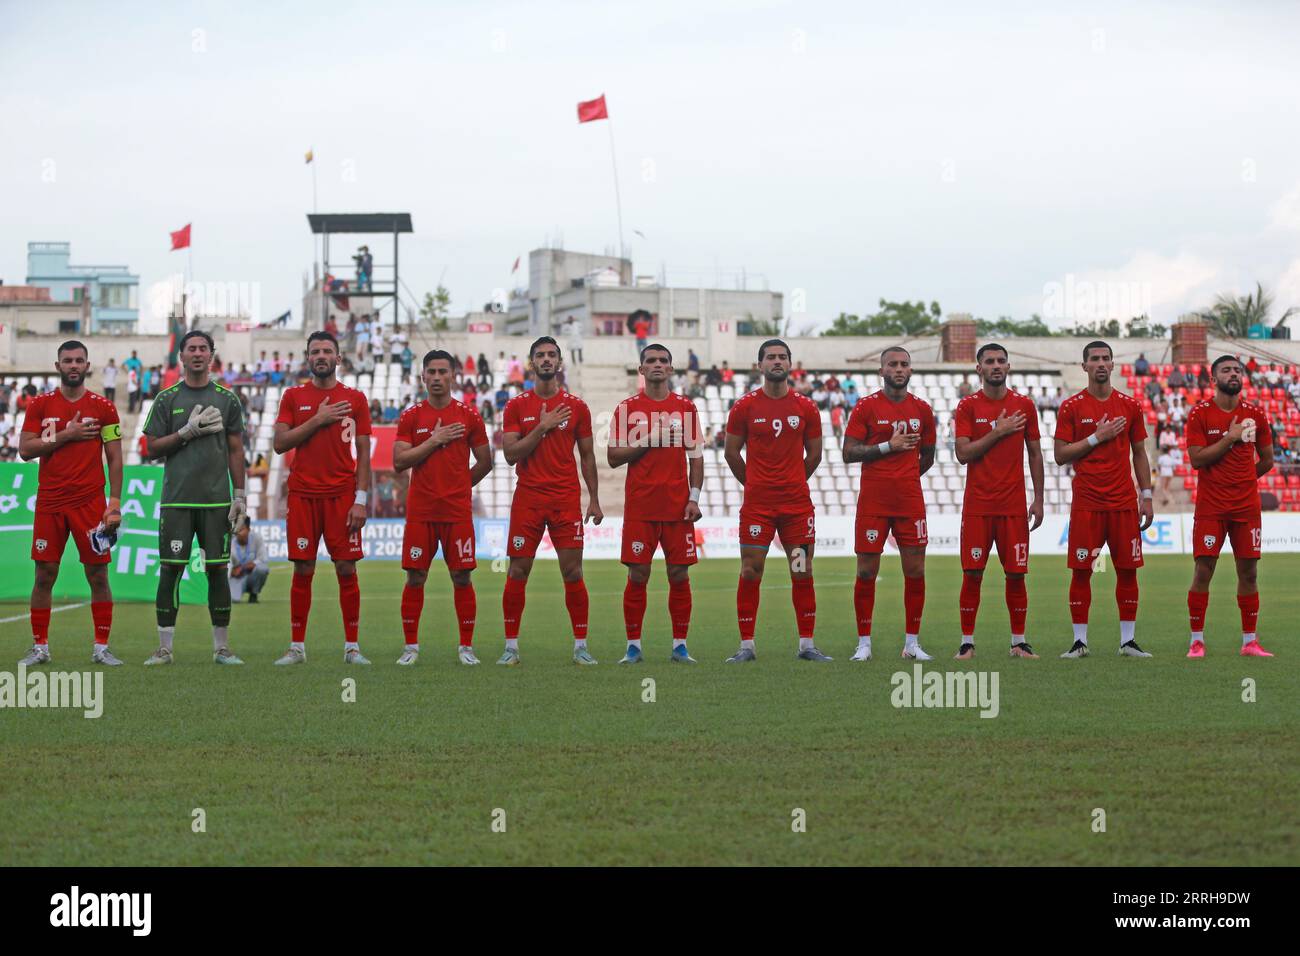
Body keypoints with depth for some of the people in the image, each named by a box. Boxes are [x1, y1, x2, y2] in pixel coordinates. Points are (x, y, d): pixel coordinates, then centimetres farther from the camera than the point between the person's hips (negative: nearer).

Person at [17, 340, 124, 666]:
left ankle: (101, 647, 6)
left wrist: (115, 501, -6)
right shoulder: (40, 404, 5)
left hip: (90, 502, -1)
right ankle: (40, 648, 10)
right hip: (49, 502, 1)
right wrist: (66, 435, -11)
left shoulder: (103, 407, 3)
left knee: (98, 575, -1)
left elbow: (114, 458, 3)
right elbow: (25, 450, -2)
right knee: (44, 574, 2)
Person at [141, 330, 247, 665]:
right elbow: (153, 448, 3)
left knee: (218, 569, 1)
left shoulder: (227, 399, 8)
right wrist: (188, 432, -10)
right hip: (177, 498, 0)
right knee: (170, 569, -2)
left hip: (217, 499, 0)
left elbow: (236, 451, 8)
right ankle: (164, 647, 5)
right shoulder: (167, 399, 6)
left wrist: (240, 495, 1)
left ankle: (221, 647, 7)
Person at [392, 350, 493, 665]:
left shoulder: (468, 415, 4)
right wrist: (433, 441, -10)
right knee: (415, 577, 0)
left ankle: (466, 647, 7)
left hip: (458, 511, 0)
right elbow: (399, 461, -5)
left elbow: (485, 463, 10)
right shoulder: (411, 416, 4)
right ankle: (410, 646, 9)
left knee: (462, 577, 0)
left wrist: (459, 485, 11)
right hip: (420, 511, 0)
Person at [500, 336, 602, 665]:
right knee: (517, 573, 0)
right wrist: (542, 427, -13)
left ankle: (580, 646, 5)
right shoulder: (516, 406, 4)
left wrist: (594, 500, 6)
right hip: (528, 499, 0)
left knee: (573, 573, -2)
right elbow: (511, 455, -4)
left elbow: (587, 456, 10)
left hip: (567, 500, 0)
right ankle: (511, 646, 8)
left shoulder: (576, 406, 6)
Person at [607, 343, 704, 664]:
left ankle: (680, 645, 8)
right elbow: (614, 457, 2)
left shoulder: (686, 407, 8)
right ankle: (633, 646, 4)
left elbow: (696, 456, 8)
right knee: (637, 575, -2)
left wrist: (694, 498, -2)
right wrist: (648, 441, -10)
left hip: (678, 506, 1)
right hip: (639, 505, -1)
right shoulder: (627, 408, 5)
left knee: (679, 574, 1)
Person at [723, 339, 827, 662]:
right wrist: (753, 484, 9)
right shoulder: (744, 406, 1)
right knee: (750, 571, -2)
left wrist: (793, 483, 13)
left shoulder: (806, 408, 5)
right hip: (757, 503, -1)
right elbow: (732, 453, 8)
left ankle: (807, 644, 9)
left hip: (797, 502, 2)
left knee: (802, 572, 3)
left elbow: (814, 454, 14)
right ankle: (746, 645, 4)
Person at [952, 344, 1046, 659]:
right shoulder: (967, 406, 1)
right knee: (972, 573, -3)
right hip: (977, 506, -1)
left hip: (1014, 505, 1)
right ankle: (967, 642, 4)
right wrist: (998, 432, -13)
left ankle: (1019, 641, 11)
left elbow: (1035, 454, 10)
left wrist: (1038, 500, 6)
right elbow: (963, 453, -8)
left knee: (1016, 574, 1)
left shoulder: (1024, 406, 6)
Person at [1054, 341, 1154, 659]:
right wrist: (1097, 437, -12)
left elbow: (1139, 454, 12)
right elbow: (1061, 455, -3)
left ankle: (1128, 641, 9)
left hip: (1124, 502, 2)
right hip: (1086, 502, -2)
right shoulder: (1072, 407, 1)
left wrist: (1146, 496, 6)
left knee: (1128, 570, 2)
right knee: (1081, 571, -2)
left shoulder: (1129, 405, 8)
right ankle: (1080, 641, 5)